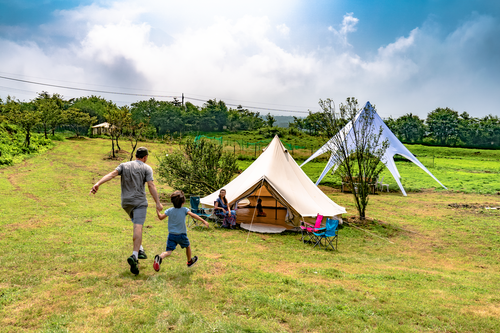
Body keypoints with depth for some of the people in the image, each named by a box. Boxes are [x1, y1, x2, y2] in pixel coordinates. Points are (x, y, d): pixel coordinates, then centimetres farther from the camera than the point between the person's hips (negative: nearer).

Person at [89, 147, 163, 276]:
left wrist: (98, 184, -20)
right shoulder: (146, 168, 0)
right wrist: (158, 203, -11)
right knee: (138, 228, -11)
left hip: (126, 202, 5)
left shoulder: (124, 165, 10)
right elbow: (151, 185, -10)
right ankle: (134, 256, -26)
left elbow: (112, 174, -8)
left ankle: (140, 249, 22)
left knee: (137, 224, 25)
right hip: (140, 201, -5)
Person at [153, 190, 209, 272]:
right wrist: (203, 221, -22)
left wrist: (157, 210, 13)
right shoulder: (184, 210, -8)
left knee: (168, 252, -6)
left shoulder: (169, 210, -2)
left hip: (172, 235, 1)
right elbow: (193, 215, -19)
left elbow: (161, 217, -3)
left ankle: (159, 257, -38)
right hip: (182, 235, -1)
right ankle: (190, 261, 44)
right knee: (188, 246, 26)